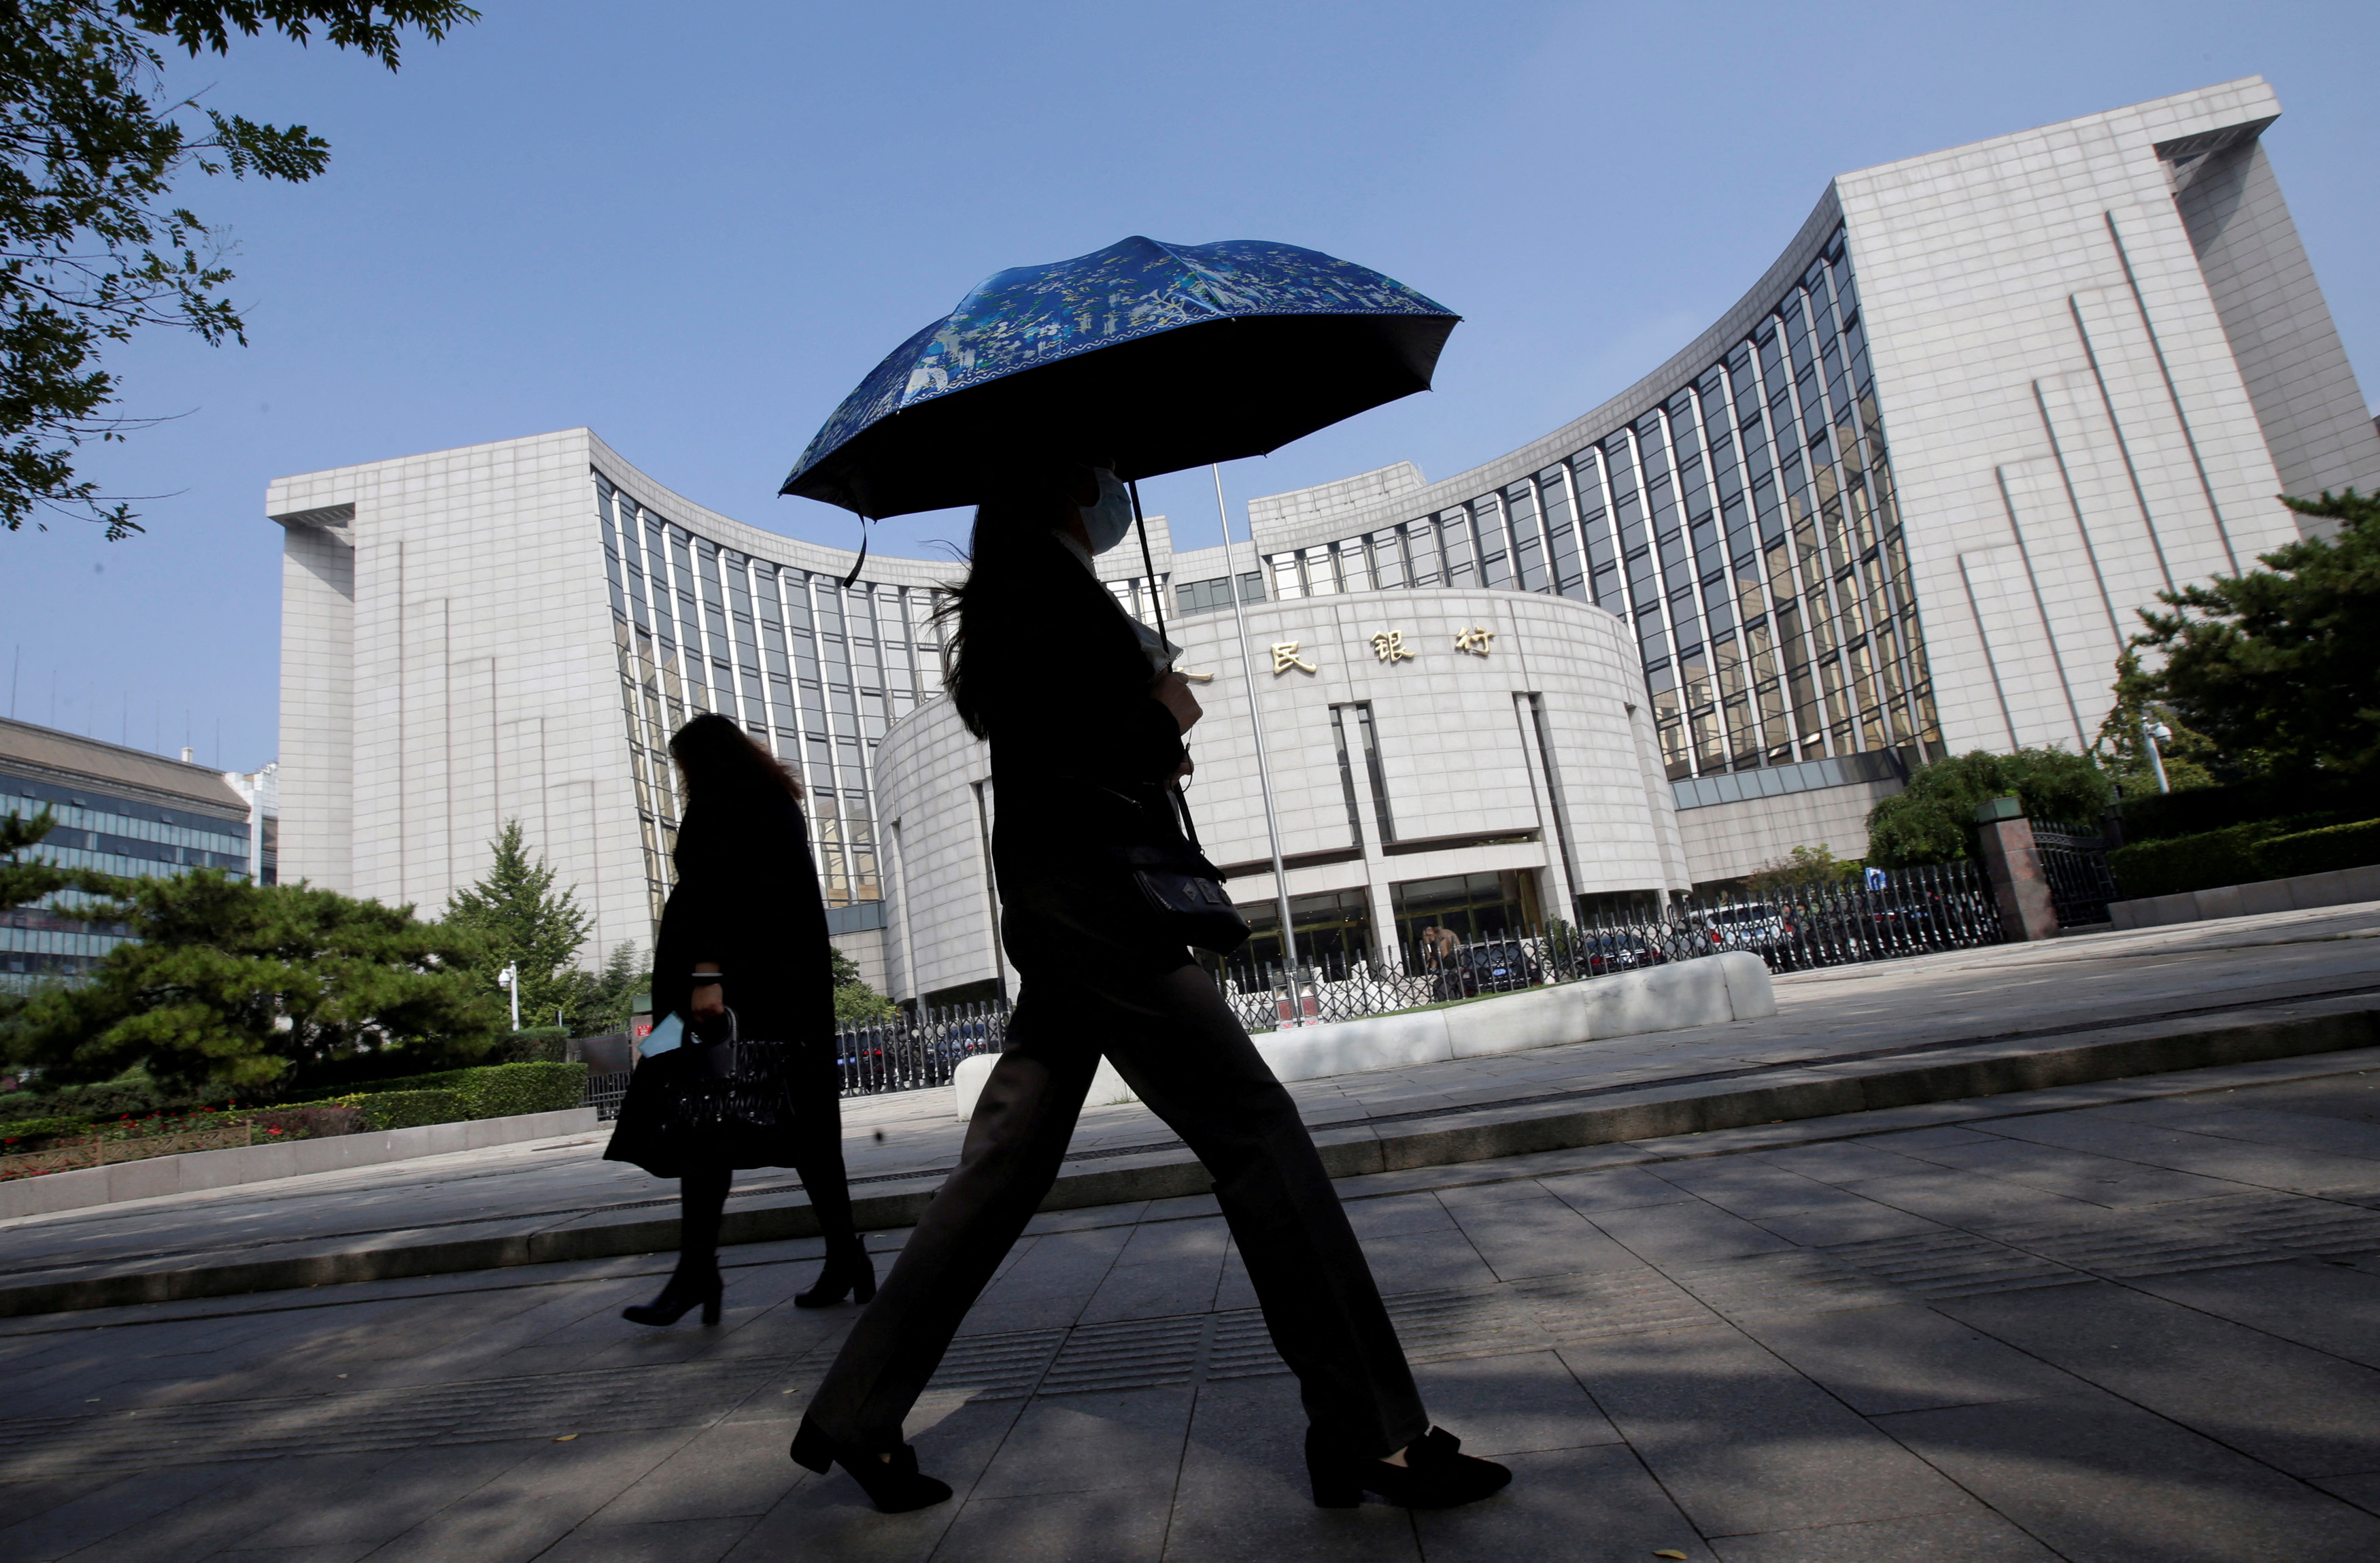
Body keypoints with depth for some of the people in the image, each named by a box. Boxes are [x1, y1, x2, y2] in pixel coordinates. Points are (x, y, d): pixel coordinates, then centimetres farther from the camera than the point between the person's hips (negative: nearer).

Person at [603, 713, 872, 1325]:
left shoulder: (717, 799, -1)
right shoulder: (780, 801, 22)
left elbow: (713, 885, -15)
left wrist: (705, 975, -22)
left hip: (737, 983, -8)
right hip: (796, 984, 8)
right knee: (801, 1115, 6)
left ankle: (697, 1267, -7)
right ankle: (845, 1257, 6)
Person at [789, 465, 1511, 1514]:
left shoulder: (1014, 603, 23)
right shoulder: (1052, 583, -7)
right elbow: (1065, 759, -16)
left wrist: (1151, 739, 9)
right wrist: (1165, 715, -2)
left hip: (1058, 911, 10)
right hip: (1093, 903, -10)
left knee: (1005, 1168, 11)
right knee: (1258, 1133, -8)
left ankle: (856, 1414, 19)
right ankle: (1370, 1435, -1)